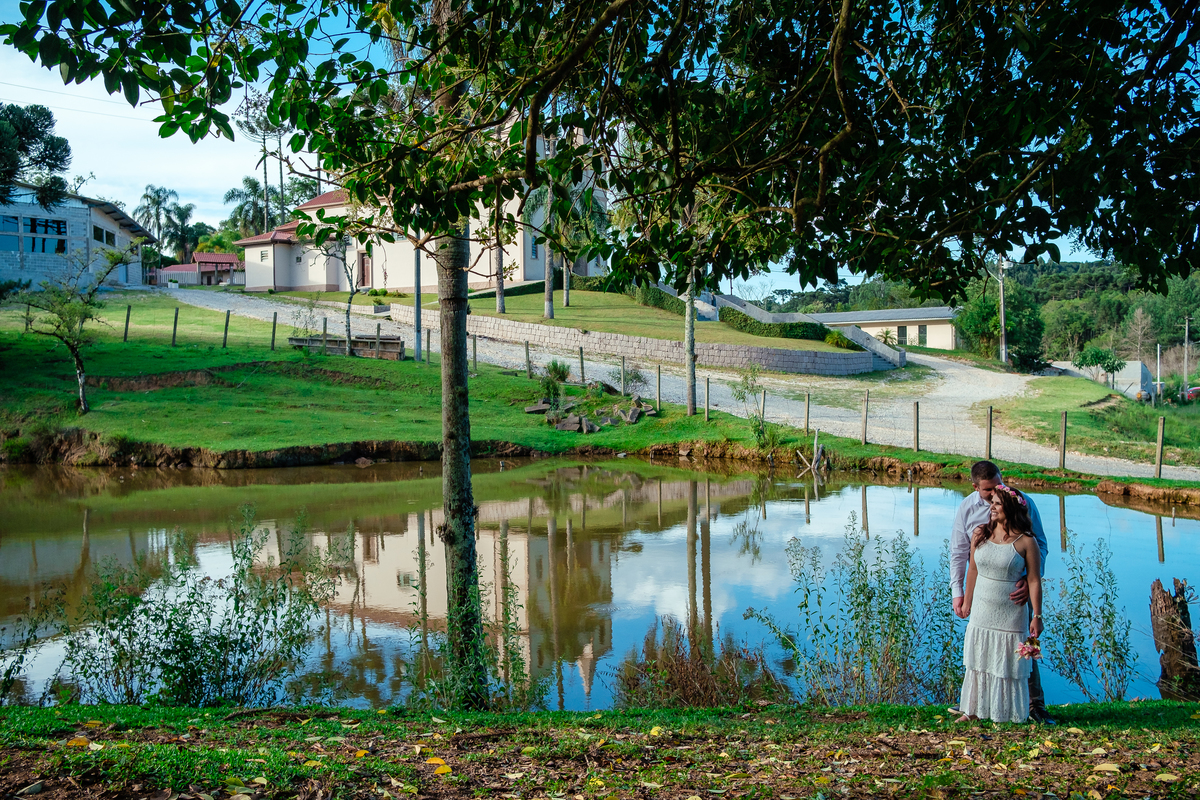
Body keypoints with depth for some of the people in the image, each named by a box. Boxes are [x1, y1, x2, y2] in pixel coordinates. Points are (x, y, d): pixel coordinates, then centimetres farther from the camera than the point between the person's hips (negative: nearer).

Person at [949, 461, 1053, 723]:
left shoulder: (1023, 503, -12)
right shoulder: (966, 509, -8)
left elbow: (1040, 545, -9)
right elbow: (958, 553, -1)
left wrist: (1031, 580, -25)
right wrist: (957, 592, -6)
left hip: (1016, 587, -2)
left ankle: (1034, 705, 18)